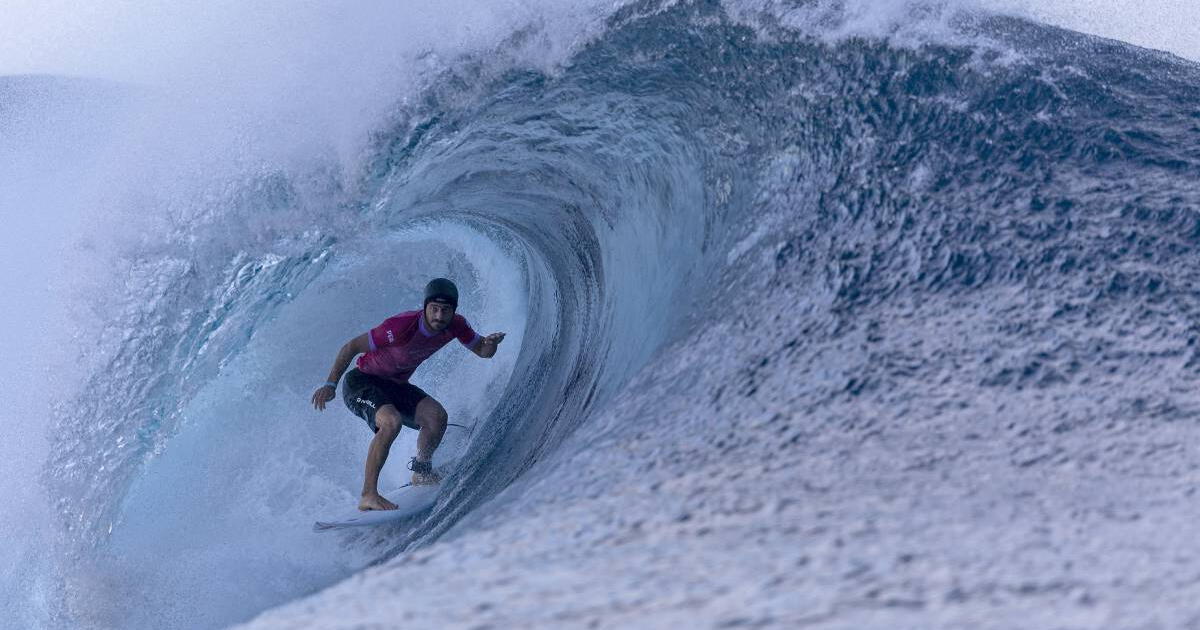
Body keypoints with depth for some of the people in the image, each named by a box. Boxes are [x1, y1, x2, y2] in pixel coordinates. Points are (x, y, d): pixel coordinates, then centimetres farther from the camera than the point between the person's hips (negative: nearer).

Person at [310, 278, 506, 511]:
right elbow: (351, 347, -22)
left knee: (437, 415, -15)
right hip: (361, 382, -6)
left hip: (396, 386, 6)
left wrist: (491, 344, -22)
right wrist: (330, 385, -25)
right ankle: (368, 496, -25)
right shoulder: (401, 326, -31)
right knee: (392, 422, -32)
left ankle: (422, 473, 9)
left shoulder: (455, 325, -13)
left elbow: (482, 351, 2)